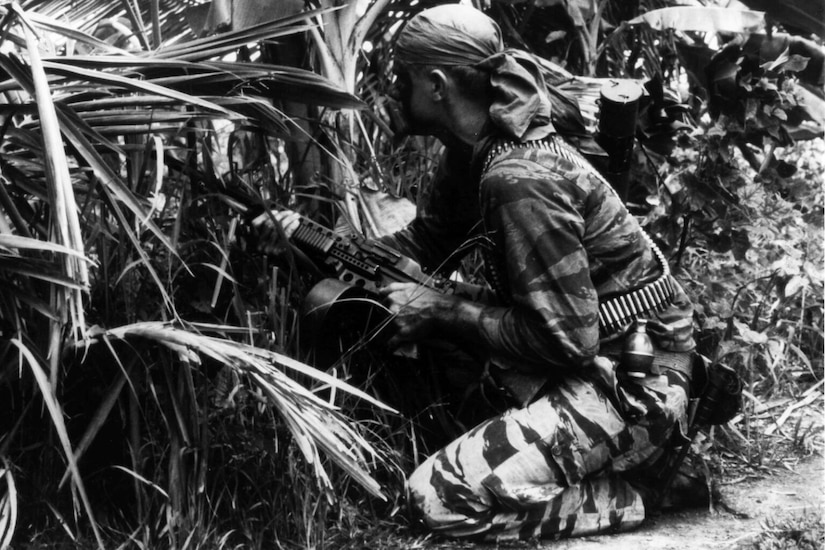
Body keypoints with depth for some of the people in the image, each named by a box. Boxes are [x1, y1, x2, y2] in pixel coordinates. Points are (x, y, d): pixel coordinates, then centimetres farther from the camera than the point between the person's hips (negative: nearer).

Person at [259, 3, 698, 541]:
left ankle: (628, 493, -2)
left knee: (441, 496, -18)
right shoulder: (476, 153, 3)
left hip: (634, 384, -9)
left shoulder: (522, 180, -26)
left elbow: (565, 339, -25)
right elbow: (421, 245, 16)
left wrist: (442, 311, -16)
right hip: (589, 359, 9)